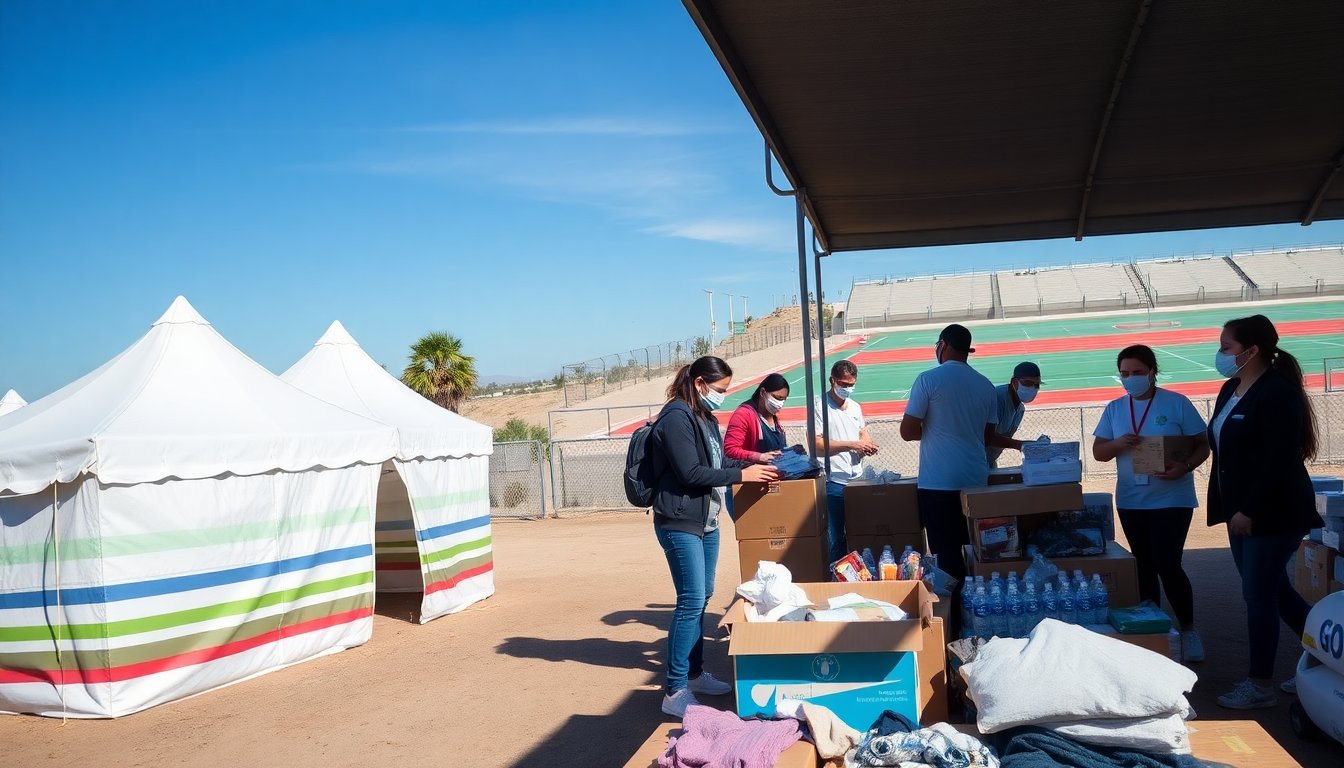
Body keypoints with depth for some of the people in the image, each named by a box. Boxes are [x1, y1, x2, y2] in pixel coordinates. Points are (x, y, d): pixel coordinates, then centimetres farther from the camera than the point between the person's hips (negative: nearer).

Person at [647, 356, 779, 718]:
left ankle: (695, 674, 25)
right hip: (680, 523, -9)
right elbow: (691, 473, -21)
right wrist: (742, 475, -16)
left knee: (701, 598, 14)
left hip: (706, 522, 10)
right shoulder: (676, 418, -16)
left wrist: (753, 465, 8)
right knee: (691, 601, -12)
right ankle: (675, 691, -8)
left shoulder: (705, 417, 14)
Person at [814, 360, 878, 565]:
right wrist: (852, 444, -17)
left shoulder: (855, 407, 14)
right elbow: (816, 444, -15)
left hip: (857, 479, 6)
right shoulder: (820, 407, -8)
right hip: (834, 482, -6)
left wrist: (868, 444, 2)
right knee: (835, 536, 0)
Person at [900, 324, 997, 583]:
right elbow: (987, 434, 15)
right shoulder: (985, 385, 7)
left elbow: (908, 431, -8)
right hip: (976, 480, 5)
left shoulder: (928, 379, -8)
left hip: (939, 482, -5)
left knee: (946, 552, 0)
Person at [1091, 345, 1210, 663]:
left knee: (1167, 565, -8)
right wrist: (1118, 444, -17)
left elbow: (1202, 446, -4)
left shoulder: (1177, 403, -6)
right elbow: (1098, 452, 5)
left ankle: (1188, 629, 11)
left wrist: (1184, 467, -23)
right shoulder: (1114, 409, 5)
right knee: (1144, 566, 12)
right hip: (1131, 502, 4)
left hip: (1172, 499, -4)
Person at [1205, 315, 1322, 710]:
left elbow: (1278, 461, -23)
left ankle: (1260, 686, 9)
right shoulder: (1230, 390, 11)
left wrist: (1250, 511, -23)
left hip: (1273, 513, -9)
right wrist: (1231, 508, 14)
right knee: (1274, 590, 15)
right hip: (1243, 511, 9)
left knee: (1258, 594, -3)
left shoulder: (1278, 393, -17)